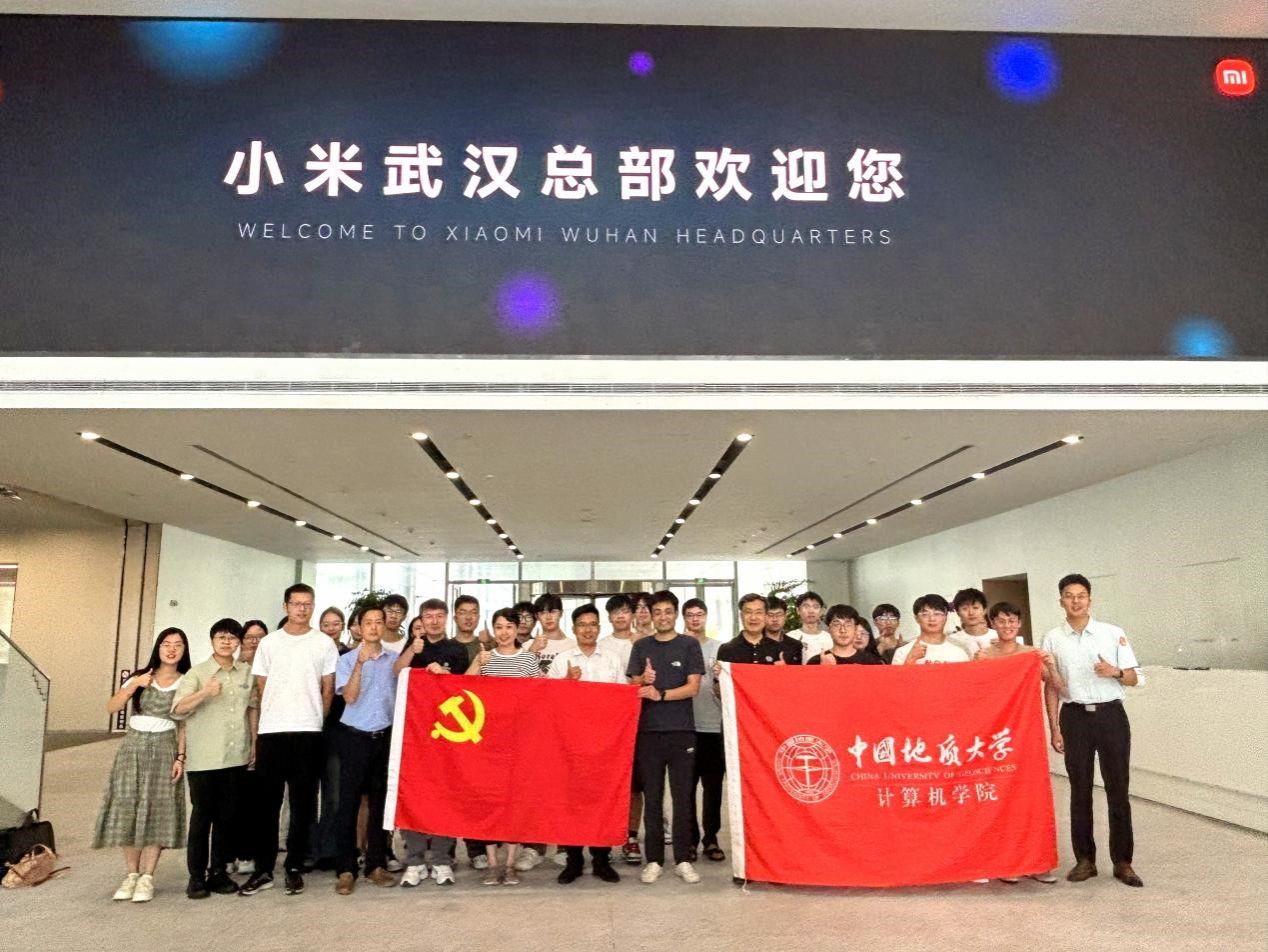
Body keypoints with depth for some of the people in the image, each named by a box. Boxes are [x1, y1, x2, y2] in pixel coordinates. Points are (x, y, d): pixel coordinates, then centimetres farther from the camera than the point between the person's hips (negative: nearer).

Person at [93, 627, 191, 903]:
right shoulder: (139, 678, 7)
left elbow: (184, 726, 2)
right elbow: (111, 708, 1)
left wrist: (180, 757, -6)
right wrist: (135, 685, -10)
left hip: (163, 750, -1)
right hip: (132, 748, 1)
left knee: (156, 811, -4)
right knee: (127, 809, -1)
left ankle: (147, 877, 3)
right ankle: (131, 874, 12)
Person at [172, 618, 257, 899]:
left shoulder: (247, 672, 8)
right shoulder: (197, 673, -2)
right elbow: (178, 710, -12)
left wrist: (254, 742, 14)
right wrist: (204, 693, -28)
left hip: (236, 757, 3)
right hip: (203, 758, -3)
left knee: (227, 816, 9)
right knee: (202, 816, 1)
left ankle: (218, 871, 19)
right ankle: (196, 876, 11)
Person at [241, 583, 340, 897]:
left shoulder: (324, 644, 4)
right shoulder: (269, 643, 8)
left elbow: (328, 689, 7)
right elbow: (261, 688, 10)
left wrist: (315, 720, 3)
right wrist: (262, 725, 6)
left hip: (307, 732, -1)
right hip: (270, 732, 1)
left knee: (302, 804, 4)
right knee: (267, 803, 5)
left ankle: (295, 868, 14)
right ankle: (263, 869, 14)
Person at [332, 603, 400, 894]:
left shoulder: (394, 659, 6)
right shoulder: (347, 660, -2)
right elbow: (349, 697, -14)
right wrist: (360, 663, -22)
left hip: (385, 737, 3)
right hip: (355, 737, -2)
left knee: (380, 802, 8)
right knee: (349, 803, -1)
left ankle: (376, 865, 18)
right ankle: (345, 870, 6)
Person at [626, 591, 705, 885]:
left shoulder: (689, 645, 4)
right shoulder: (641, 646, 10)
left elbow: (693, 687, -3)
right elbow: (633, 686, 9)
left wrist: (660, 694, -15)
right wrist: (643, 680, -14)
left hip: (681, 730, -1)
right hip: (648, 730, 2)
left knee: (682, 797, 3)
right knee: (652, 798, 5)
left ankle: (683, 859, 12)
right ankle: (654, 860, 13)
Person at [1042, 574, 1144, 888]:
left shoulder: (1114, 633, -1)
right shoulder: (1052, 639, 0)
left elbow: (1134, 678, 4)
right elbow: (1050, 686, 3)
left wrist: (1115, 672, -19)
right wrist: (1054, 728, -1)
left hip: (1111, 714, 0)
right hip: (1075, 717, 1)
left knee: (1118, 789, 4)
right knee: (1080, 790, 8)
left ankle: (1122, 861, 15)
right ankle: (1085, 859, 18)